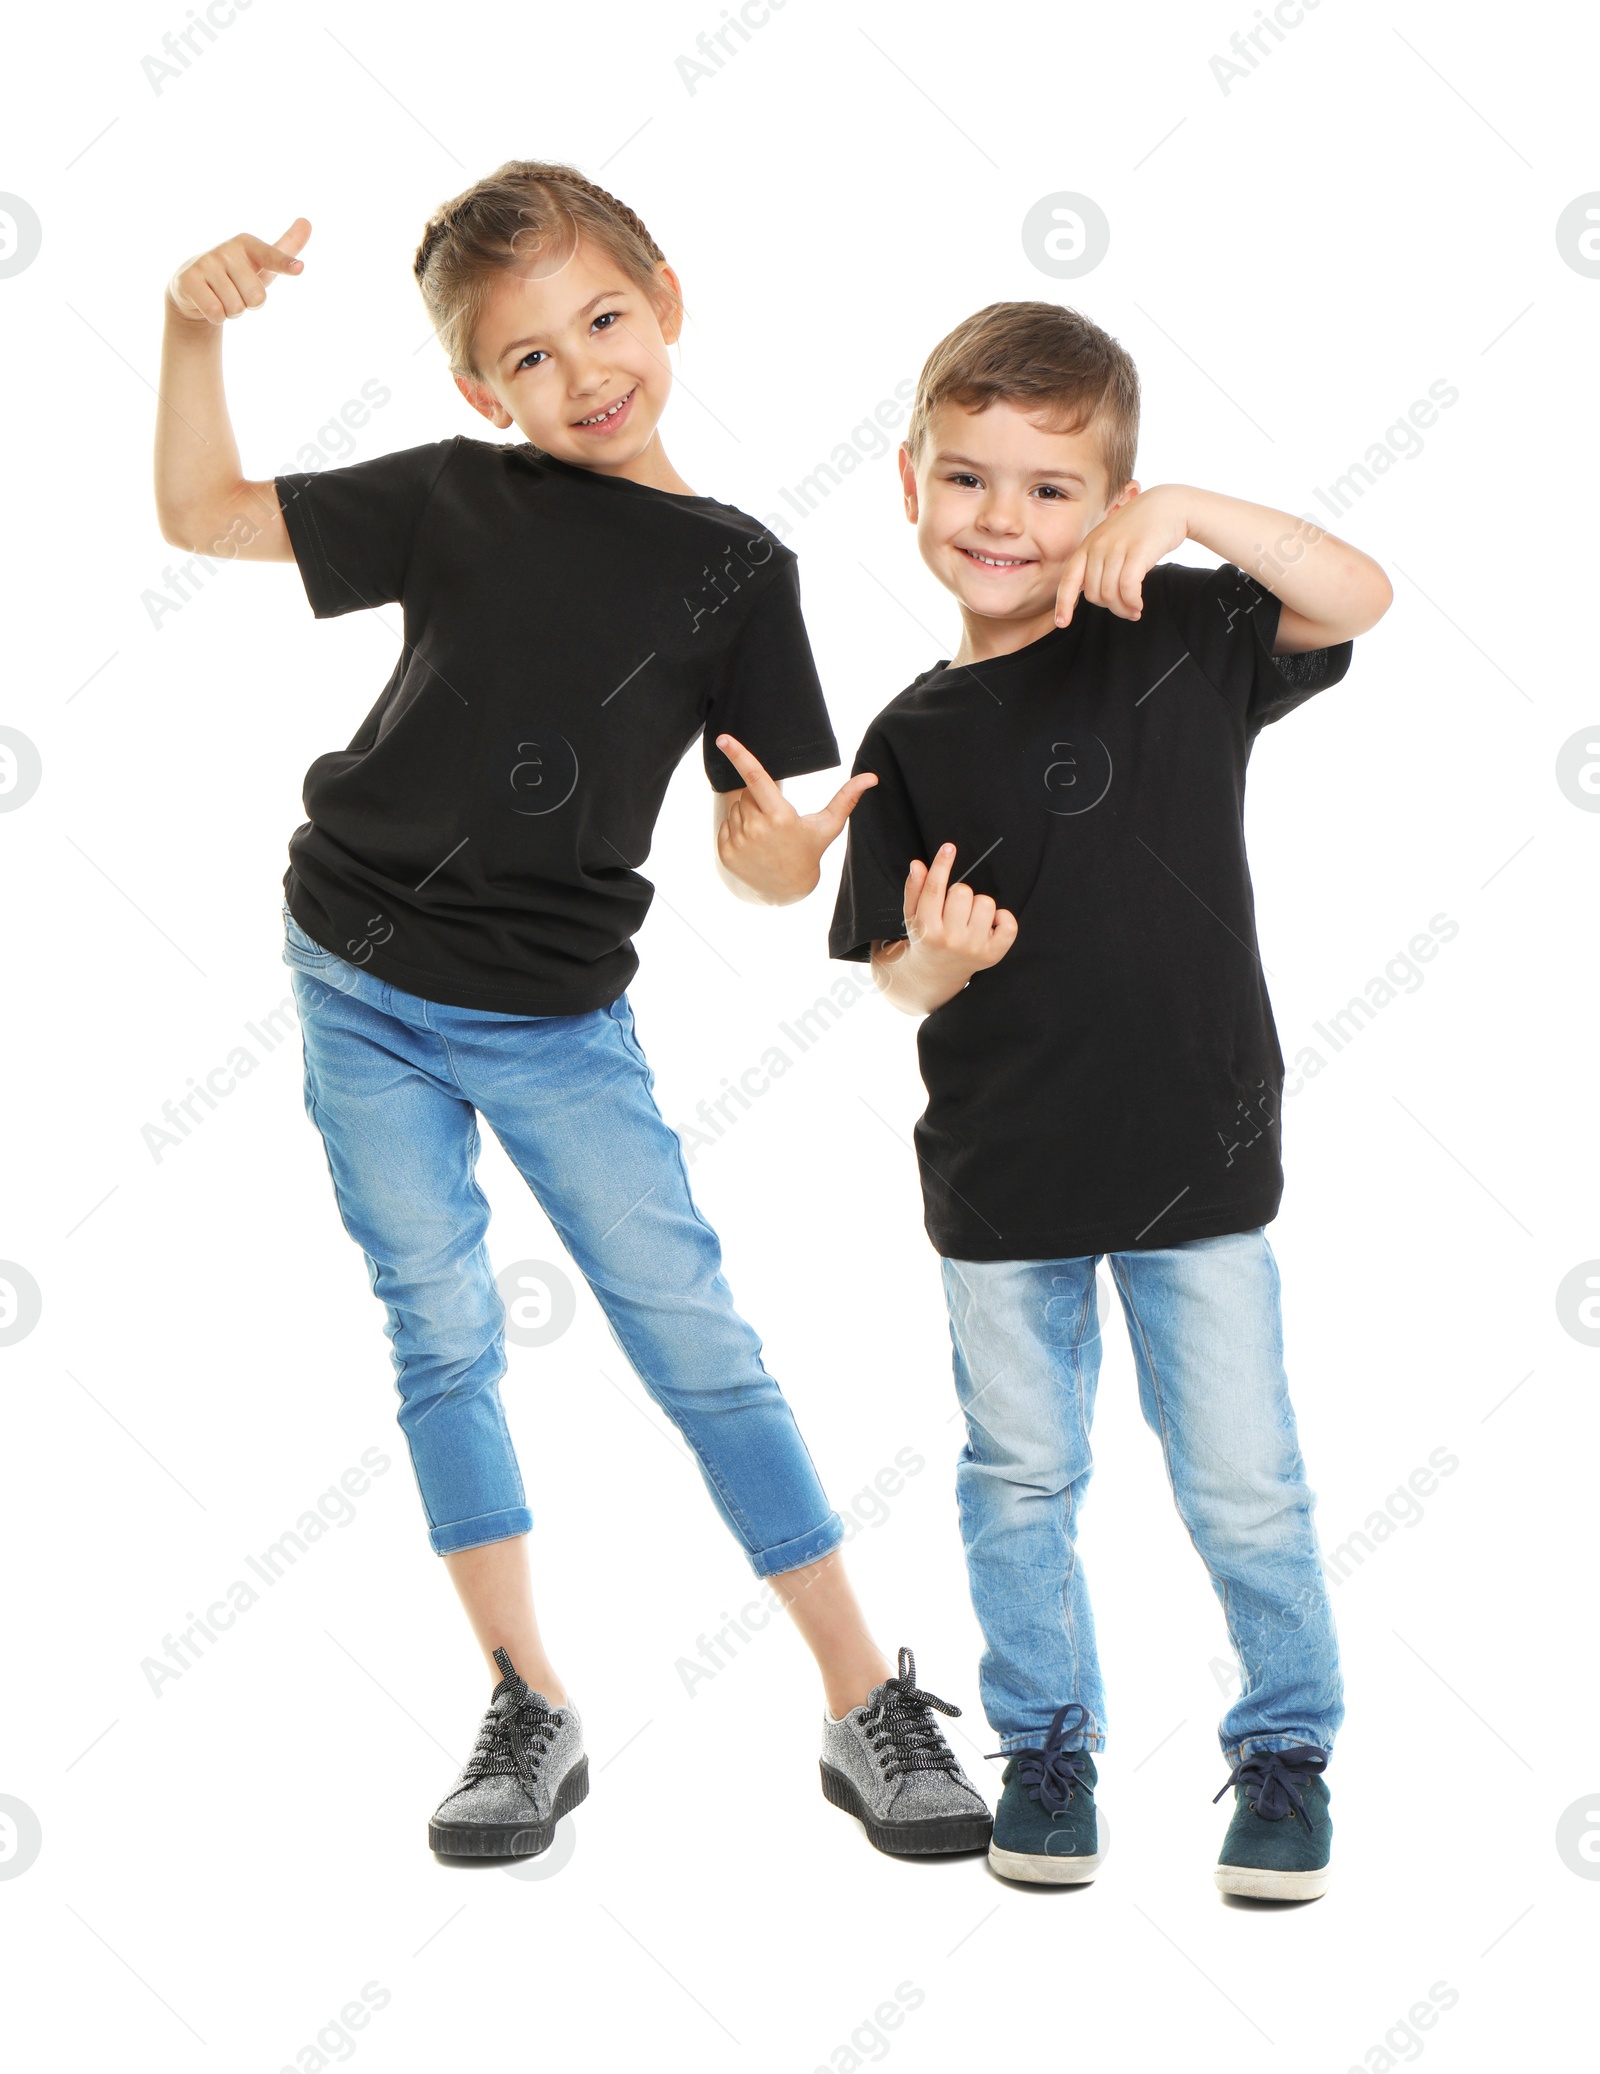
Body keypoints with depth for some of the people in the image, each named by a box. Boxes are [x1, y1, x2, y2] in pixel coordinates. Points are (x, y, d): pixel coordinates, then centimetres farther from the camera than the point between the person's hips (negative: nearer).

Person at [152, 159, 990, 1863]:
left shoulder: (735, 569, -4)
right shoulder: (455, 499, -3)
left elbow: (755, 841, -5)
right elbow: (200, 514, 7)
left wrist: (783, 859, -28)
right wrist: (196, 327, -6)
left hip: (560, 1020, -1)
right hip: (366, 994, 2)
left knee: (698, 1341, -2)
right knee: (441, 1345, 6)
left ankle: (869, 1706, 6)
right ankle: (529, 1713, 17)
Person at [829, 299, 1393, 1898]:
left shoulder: (1179, 642, -4)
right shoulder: (916, 738, 0)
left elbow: (1359, 599, -19)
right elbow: (897, 979, 5)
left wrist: (1191, 510, -29)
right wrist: (939, 960, -17)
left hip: (1196, 1156, -2)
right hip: (1001, 1180, 2)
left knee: (1243, 1487, 8)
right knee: (1019, 1480, 14)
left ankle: (1286, 1750, 28)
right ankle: (1044, 1741, 34)